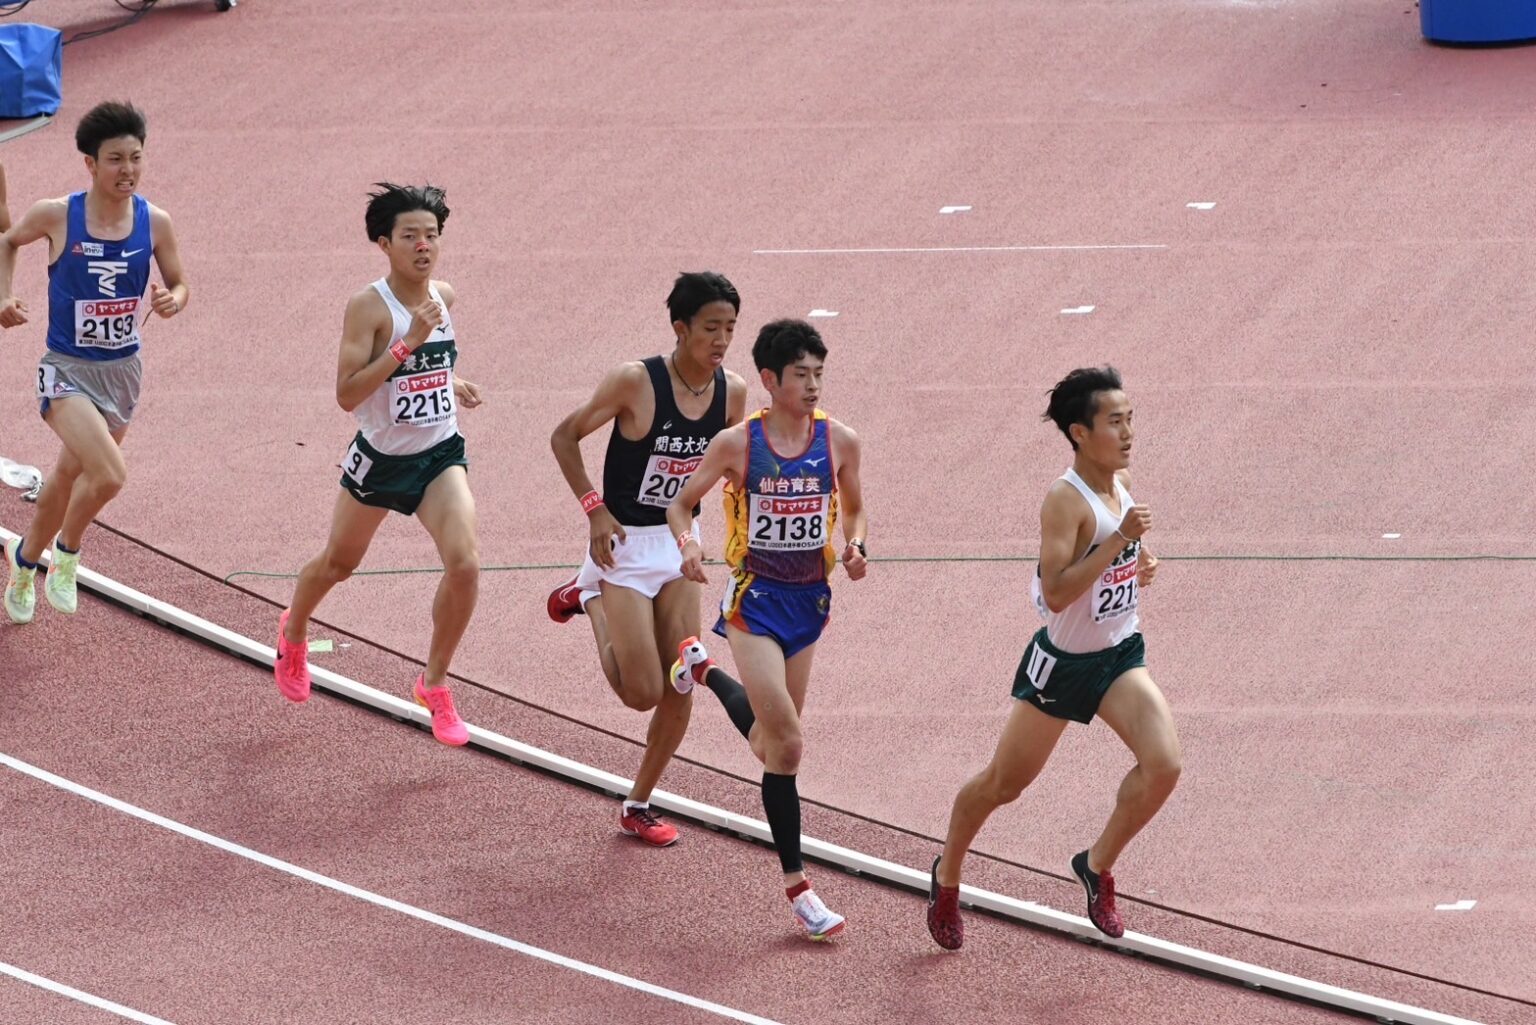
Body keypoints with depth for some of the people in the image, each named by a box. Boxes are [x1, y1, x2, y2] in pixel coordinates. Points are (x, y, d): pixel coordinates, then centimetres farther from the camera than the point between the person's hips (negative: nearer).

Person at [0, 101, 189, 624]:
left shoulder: (155, 222, -7)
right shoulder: (56, 215, -14)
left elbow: (178, 284, 7)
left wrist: (173, 300, -16)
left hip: (122, 370, 4)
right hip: (67, 370, -4)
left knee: (69, 477, 20)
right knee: (109, 474, -23)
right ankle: (67, 551, 6)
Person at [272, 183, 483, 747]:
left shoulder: (443, 296, -1)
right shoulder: (369, 307, -21)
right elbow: (347, 393, -28)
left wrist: (450, 383, 3)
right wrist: (409, 342, -33)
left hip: (440, 454, 3)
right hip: (380, 456, -3)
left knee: (465, 562, -17)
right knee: (339, 562, 19)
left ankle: (434, 684, 1)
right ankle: (293, 633, 53)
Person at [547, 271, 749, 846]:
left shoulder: (732, 392, -5)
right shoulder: (636, 382, -21)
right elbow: (564, 437, -10)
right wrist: (594, 508, -18)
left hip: (681, 543, 5)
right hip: (625, 544, -5)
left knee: (679, 692, 2)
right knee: (642, 692, -6)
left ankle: (639, 805, 21)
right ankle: (590, 600, 19)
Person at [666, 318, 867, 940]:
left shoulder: (839, 442, -5)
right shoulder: (737, 445, -13)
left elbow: (853, 509, 12)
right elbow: (681, 502, 0)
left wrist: (855, 547, -10)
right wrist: (687, 541, -21)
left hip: (810, 597, 5)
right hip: (755, 597, -5)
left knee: (772, 745, 18)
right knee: (786, 744, -14)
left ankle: (703, 672, 47)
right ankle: (796, 884, -2)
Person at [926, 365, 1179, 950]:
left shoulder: (1121, 483, -1)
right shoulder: (1065, 500, -24)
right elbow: (1056, 594, -32)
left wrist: (1141, 564, 0)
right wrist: (1121, 538, -34)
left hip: (1119, 655, 6)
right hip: (1063, 661, -6)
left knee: (1163, 764, -16)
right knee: (1005, 783, 11)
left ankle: (1098, 866, 6)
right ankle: (947, 877, 36)